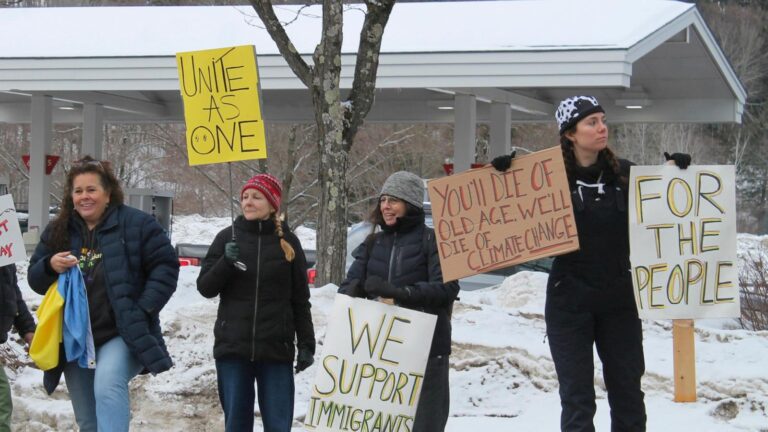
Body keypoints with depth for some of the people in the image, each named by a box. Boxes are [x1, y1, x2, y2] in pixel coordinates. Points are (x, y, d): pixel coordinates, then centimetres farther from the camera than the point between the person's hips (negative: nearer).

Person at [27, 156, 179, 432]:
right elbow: (35, 279, 13)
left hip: (124, 334, -6)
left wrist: (143, 308, -16)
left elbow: (165, 265, -5)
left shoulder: (136, 224, -4)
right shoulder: (57, 232, 10)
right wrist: (50, 266, -11)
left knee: (108, 386, -34)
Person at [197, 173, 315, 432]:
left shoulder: (287, 241, 5)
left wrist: (306, 344, 4)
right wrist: (226, 262, -14)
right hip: (232, 347, 1)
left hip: (276, 349, -1)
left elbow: (300, 299, 8)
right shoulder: (227, 238, 5)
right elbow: (205, 288, 3)